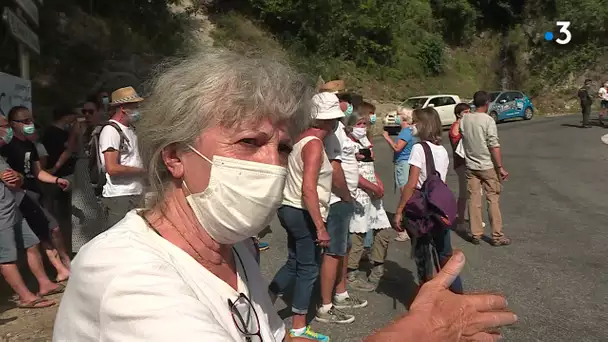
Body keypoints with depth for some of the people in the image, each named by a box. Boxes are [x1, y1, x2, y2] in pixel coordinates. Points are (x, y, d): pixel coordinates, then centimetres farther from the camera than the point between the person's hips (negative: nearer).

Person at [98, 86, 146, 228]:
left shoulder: (130, 129, 16)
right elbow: (112, 168, -20)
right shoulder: (111, 130, -12)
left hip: (135, 195, 8)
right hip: (118, 197, -8)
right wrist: (143, 170, -11)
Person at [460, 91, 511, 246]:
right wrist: (501, 167, -14)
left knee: (474, 200, 8)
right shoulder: (488, 120, -14)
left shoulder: (464, 119, 0)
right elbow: (494, 146, -16)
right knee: (493, 200, 4)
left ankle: (476, 234, 14)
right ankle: (497, 236, 9)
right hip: (488, 166, -4)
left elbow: (463, 140, 5)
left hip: (470, 166, 4)